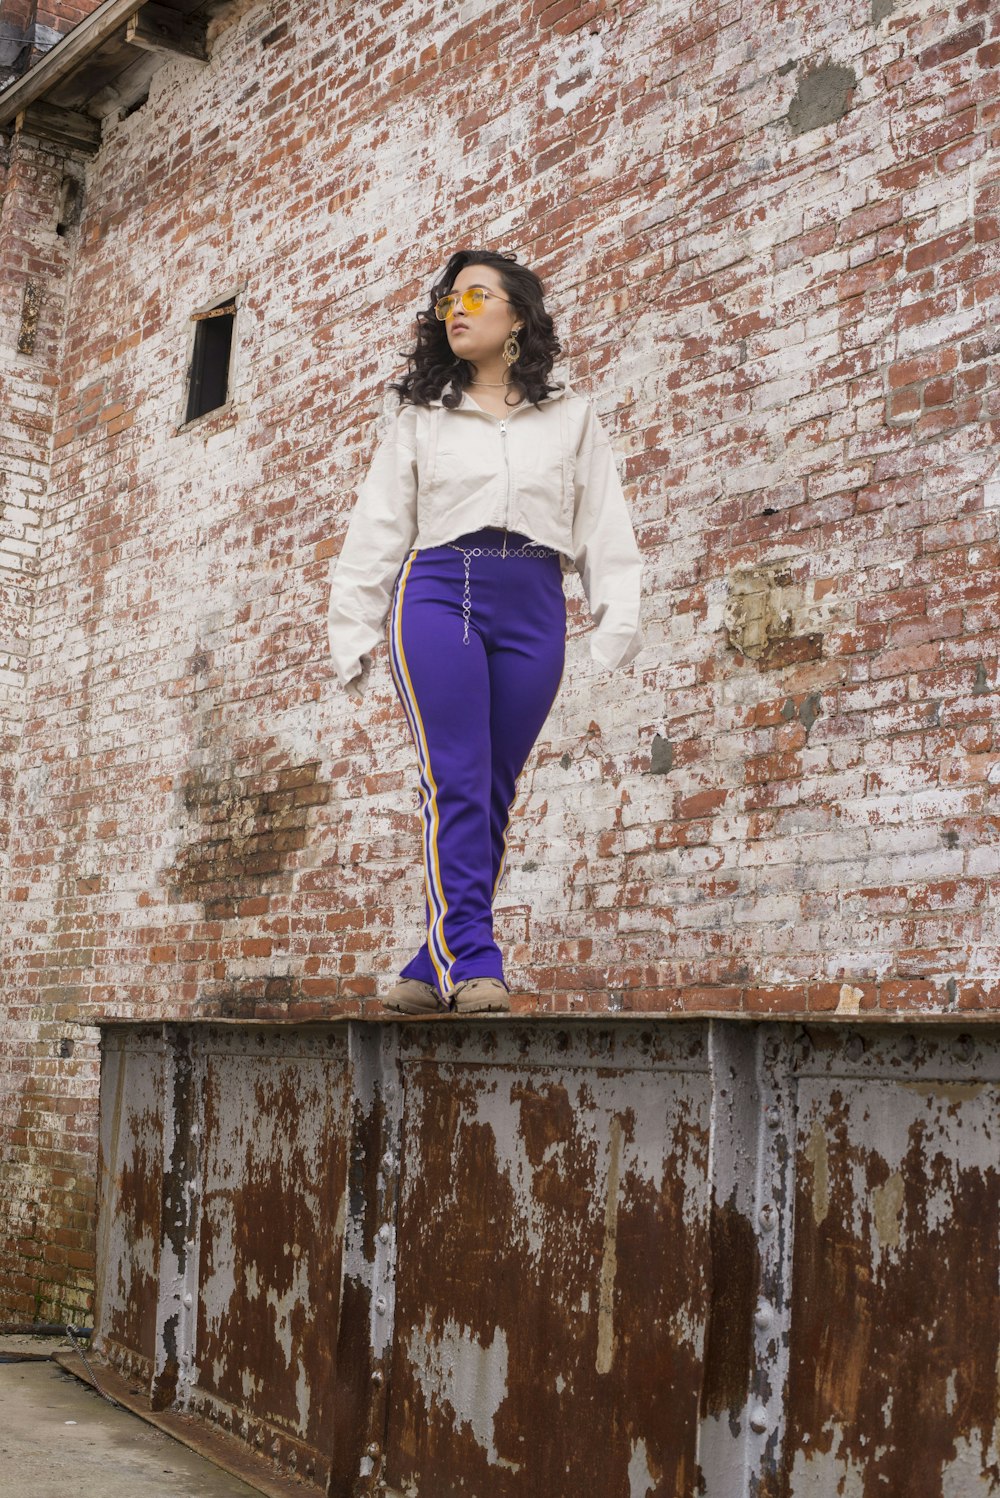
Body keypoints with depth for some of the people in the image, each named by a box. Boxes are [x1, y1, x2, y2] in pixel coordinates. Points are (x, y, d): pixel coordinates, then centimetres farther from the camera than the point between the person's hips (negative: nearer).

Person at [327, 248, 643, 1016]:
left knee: (493, 798, 0)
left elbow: (603, 524, 11)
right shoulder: (417, 416, 17)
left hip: (533, 608, 1)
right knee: (455, 785, -14)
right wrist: (352, 633, 7)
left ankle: (437, 968, 7)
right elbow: (379, 526, 13)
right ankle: (470, 961, -17)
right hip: (439, 593, -1)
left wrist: (619, 618, -2)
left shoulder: (571, 417, 17)